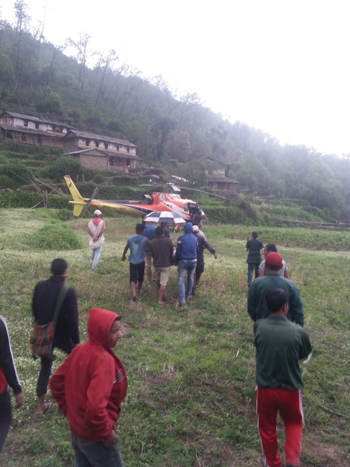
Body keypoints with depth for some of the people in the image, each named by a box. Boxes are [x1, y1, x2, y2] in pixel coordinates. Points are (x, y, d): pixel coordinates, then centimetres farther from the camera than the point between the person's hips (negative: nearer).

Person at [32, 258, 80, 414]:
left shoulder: (39, 286, -7)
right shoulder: (68, 291, -22)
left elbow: (34, 309, 7)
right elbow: (72, 319, -19)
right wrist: (76, 341, -8)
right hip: (62, 335, -4)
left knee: (45, 367, 17)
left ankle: (40, 406, 25)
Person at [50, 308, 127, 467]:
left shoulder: (80, 350, -5)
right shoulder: (103, 360, -29)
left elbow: (56, 381, 5)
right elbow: (95, 406, -35)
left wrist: (70, 411, 11)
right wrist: (106, 432, -19)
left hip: (77, 430, 7)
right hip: (95, 437, -7)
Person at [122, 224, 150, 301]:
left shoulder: (130, 239, -3)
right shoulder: (145, 239, -11)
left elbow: (126, 248, 11)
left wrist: (123, 256, 29)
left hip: (132, 262, 1)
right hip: (141, 262, -1)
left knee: (133, 278, -2)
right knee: (140, 277, 21)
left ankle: (134, 293, -20)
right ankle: (139, 290, 41)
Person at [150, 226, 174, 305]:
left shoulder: (152, 242, -9)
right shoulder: (168, 240, -13)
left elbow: (151, 253, 3)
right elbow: (171, 253, -2)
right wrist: (170, 261, 16)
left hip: (156, 264, 3)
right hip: (166, 264, -3)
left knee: (158, 279, 27)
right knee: (163, 283, 1)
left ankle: (159, 292, 49)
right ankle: (160, 300, -1)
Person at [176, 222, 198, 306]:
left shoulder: (181, 238, -11)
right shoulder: (195, 239, 1)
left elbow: (178, 251, -8)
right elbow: (196, 250, 11)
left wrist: (177, 261, 6)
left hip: (183, 261, -4)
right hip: (193, 261, 4)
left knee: (181, 280, -4)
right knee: (190, 279, 18)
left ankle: (182, 299, -14)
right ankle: (188, 295, 30)